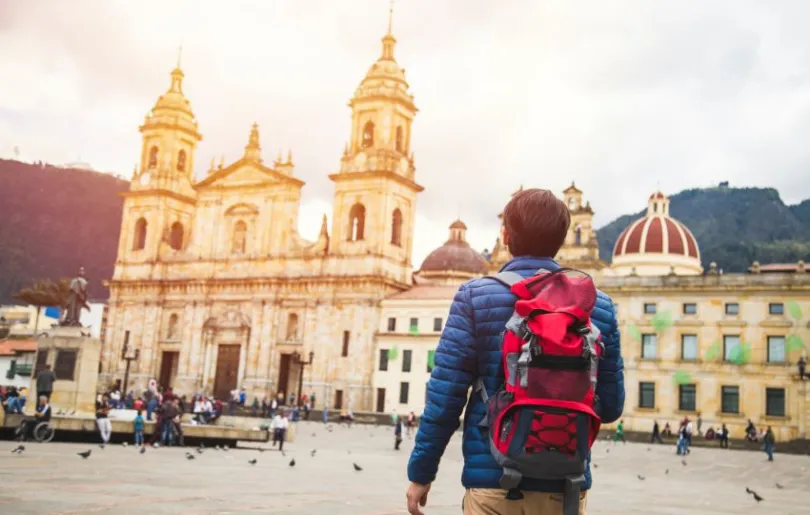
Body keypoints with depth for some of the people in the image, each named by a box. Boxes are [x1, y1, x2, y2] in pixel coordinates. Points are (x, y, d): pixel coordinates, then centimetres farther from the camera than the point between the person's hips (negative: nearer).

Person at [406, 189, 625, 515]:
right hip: (565, 484, 3)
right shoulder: (598, 305, 2)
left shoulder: (475, 296, -5)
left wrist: (421, 471, 2)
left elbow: (445, 393, -7)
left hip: (493, 479, -2)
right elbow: (610, 406, 6)